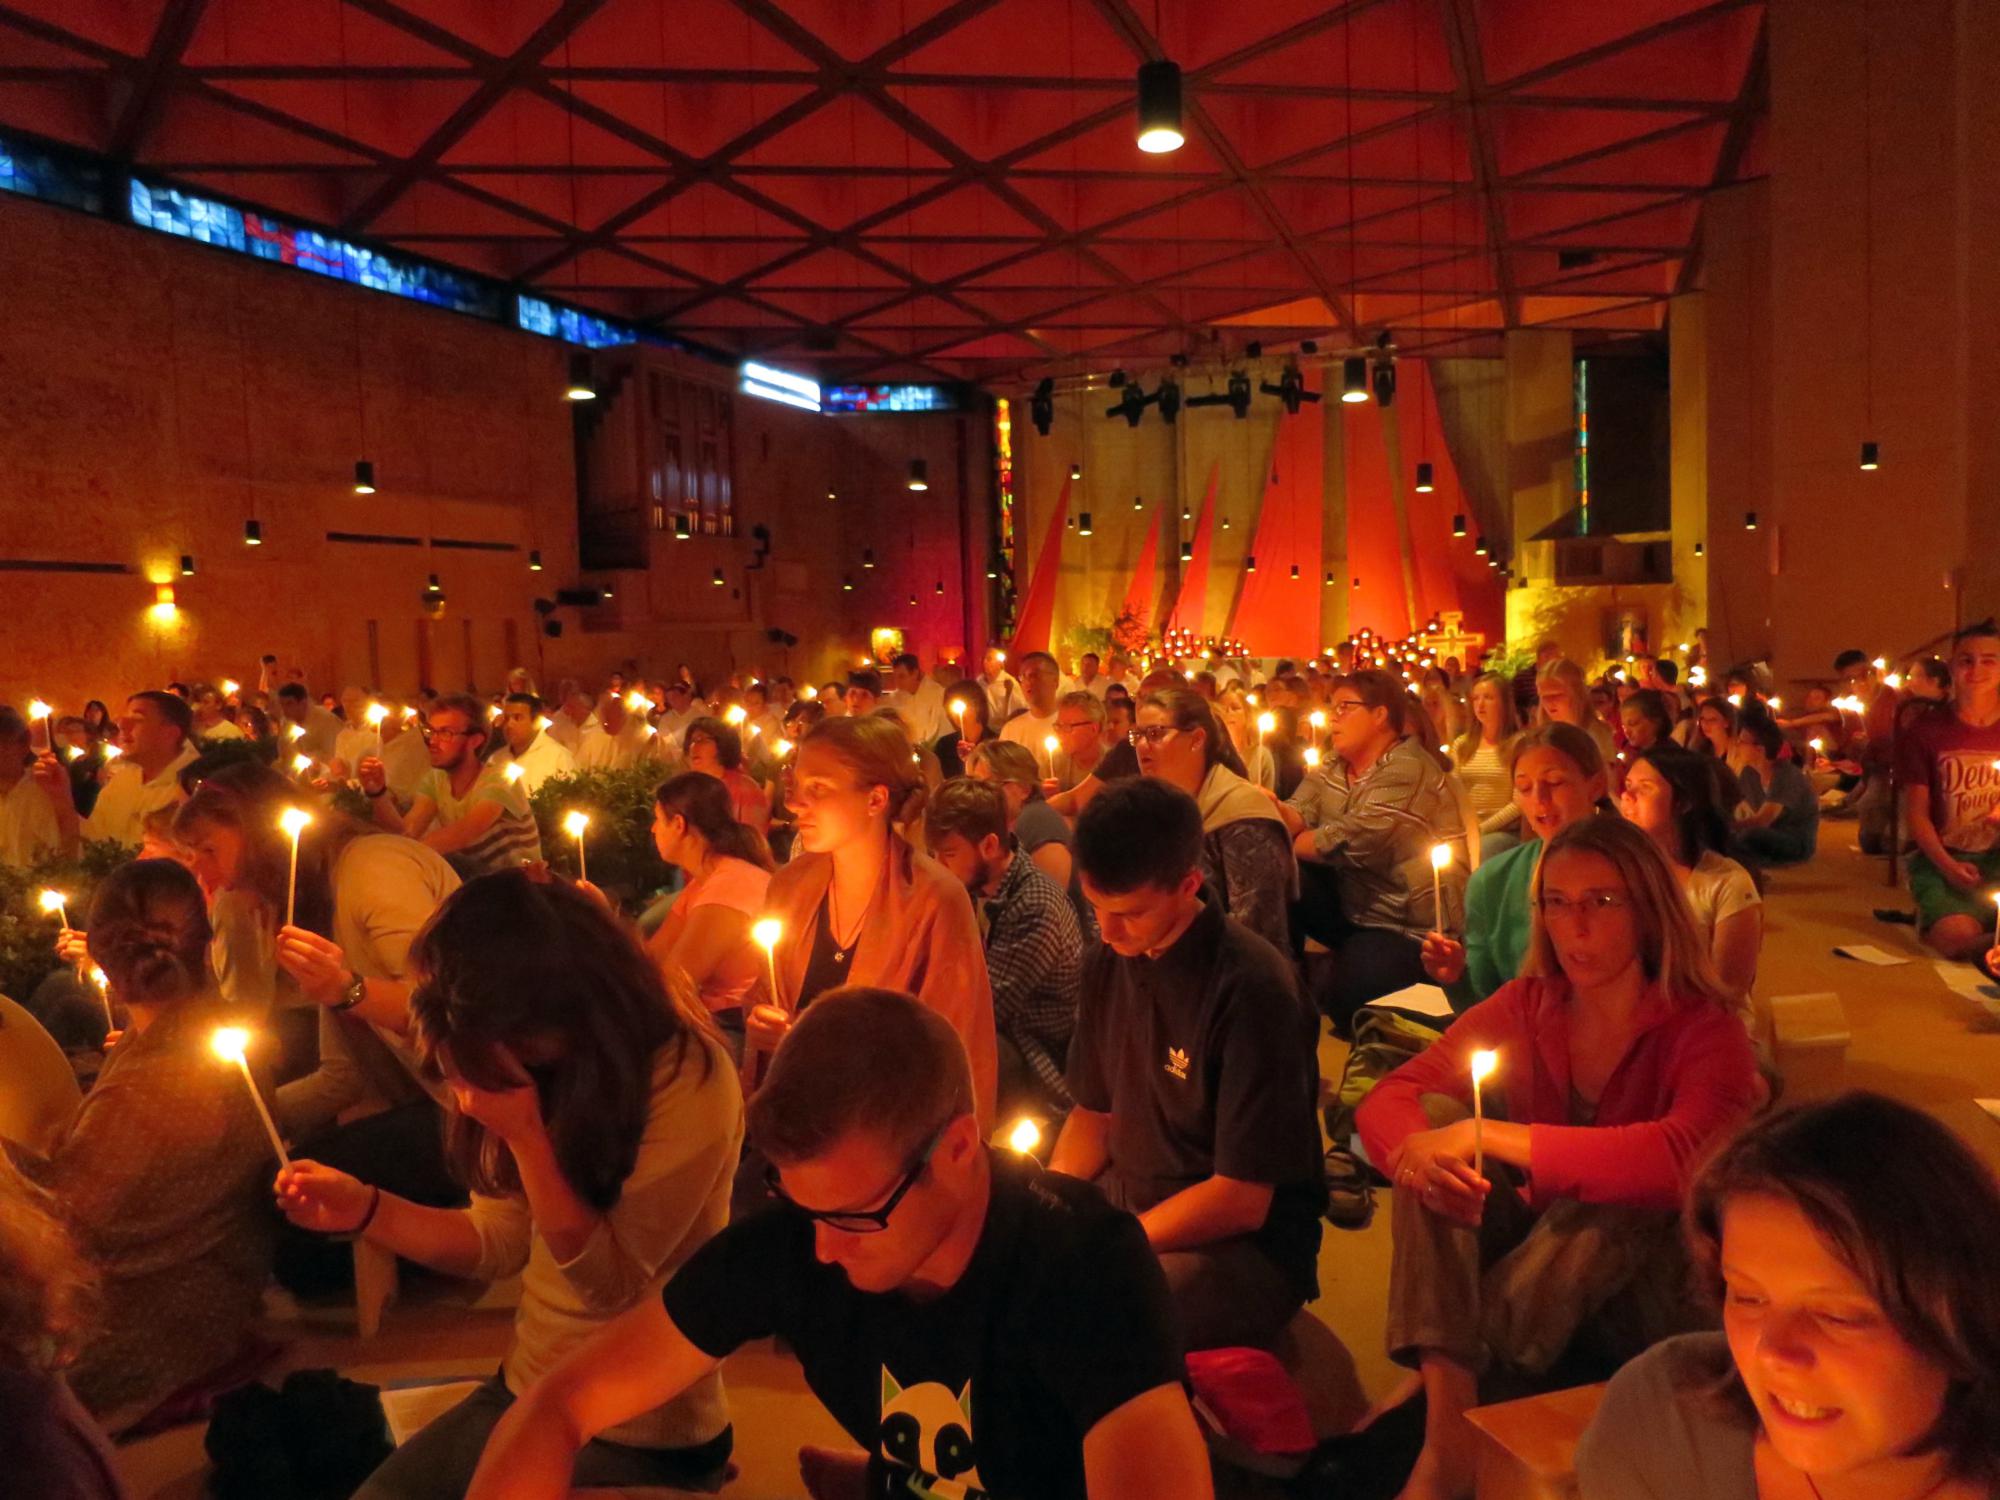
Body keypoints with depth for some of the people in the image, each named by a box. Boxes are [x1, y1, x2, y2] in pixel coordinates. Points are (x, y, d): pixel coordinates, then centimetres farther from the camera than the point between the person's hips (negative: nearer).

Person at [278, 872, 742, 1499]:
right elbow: (501, 1239, 5)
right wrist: (365, 1209, -9)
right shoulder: (551, 1067, -2)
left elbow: (613, 1283, -20)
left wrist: (526, 1135, -29)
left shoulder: (688, 1082, -24)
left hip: (642, 1438, -6)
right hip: (521, 1395, 6)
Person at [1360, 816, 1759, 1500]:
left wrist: (1491, 1137, -35)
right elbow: (1390, 1096, -8)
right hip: (1532, 1251, 4)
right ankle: (1446, 1430, -32)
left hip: (1646, 1281, -3)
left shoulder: (1703, 1029, -14)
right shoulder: (1527, 1006, -2)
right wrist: (1415, 1150, -33)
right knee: (1437, 1110, -19)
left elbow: (1686, 1157, -35)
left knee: (1608, 1203, -34)